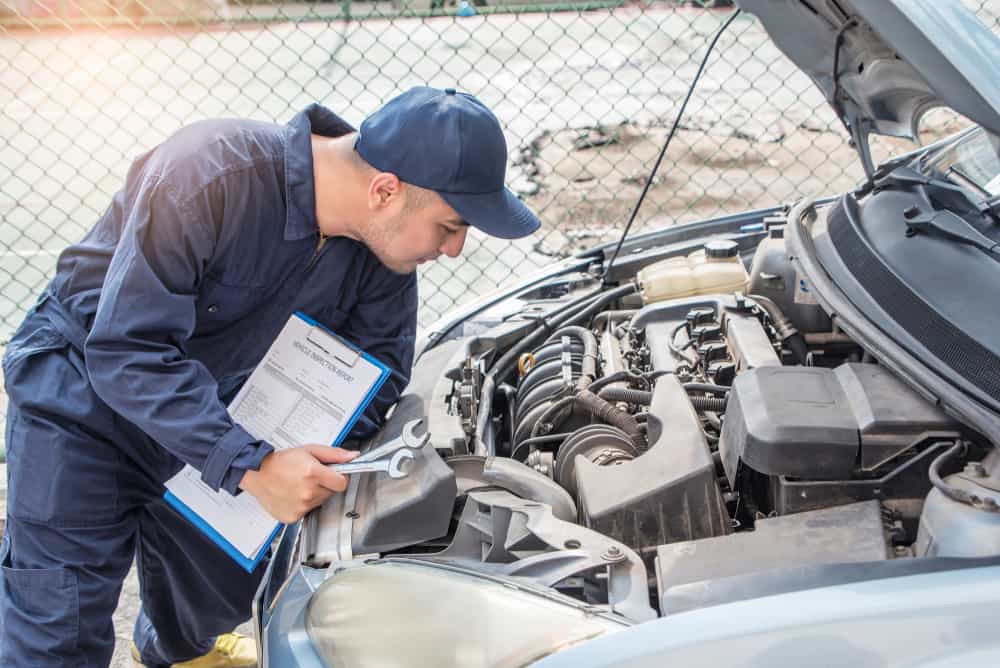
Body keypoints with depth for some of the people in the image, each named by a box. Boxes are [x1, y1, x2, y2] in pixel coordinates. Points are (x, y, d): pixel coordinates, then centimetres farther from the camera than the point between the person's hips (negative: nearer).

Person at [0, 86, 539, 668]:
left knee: (226, 582, 18)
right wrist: (252, 467, -41)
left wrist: (318, 458, -21)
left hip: (214, 400, 6)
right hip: (84, 380, -5)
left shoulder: (383, 240, -17)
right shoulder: (209, 177, -37)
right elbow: (124, 354, -36)